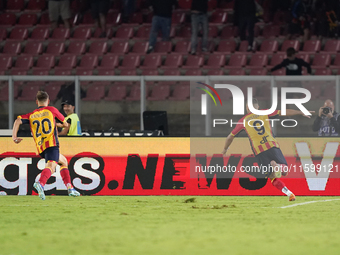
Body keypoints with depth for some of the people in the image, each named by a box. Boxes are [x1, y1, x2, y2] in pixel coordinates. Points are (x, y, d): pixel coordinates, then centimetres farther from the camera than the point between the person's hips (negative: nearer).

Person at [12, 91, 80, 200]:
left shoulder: (31, 115, 20)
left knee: (63, 161, 25)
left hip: (40, 148, 5)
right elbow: (65, 124, 22)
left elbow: (18, 120, 2)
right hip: (51, 143, -5)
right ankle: (40, 183, -53)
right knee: (51, 166, -23)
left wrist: (14, 136, -2)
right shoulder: (51, 110, 13)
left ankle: (69, 188, 18)